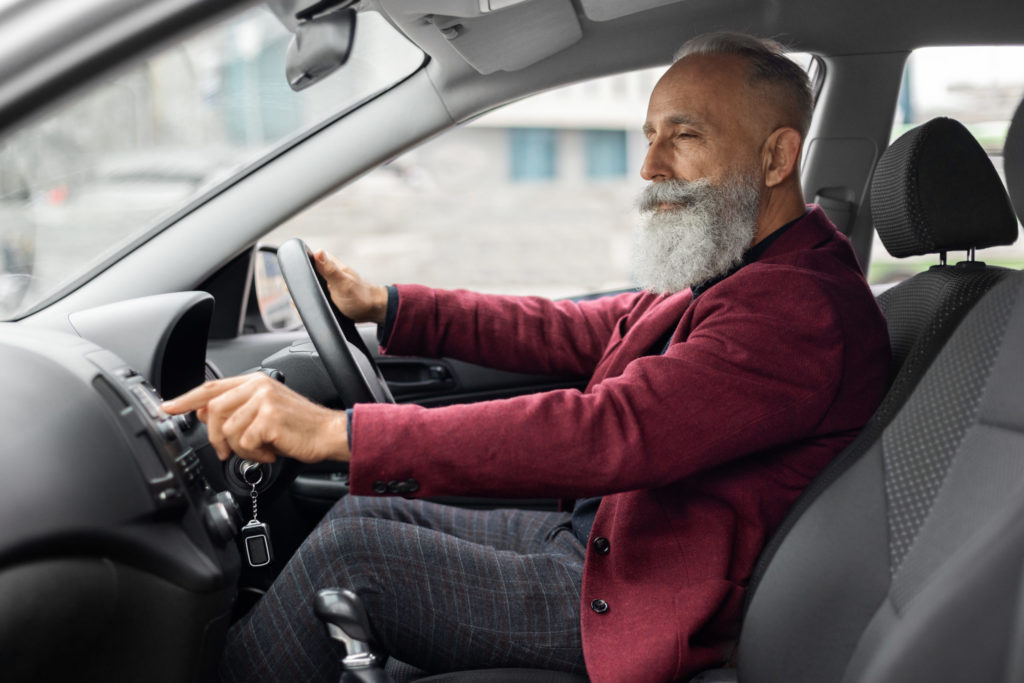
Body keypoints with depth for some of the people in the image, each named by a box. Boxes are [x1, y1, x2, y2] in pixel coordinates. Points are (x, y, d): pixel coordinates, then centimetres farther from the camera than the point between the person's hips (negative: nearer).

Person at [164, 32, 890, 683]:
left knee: (349, 552, -12)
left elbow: (610, 430, -34)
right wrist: (383, 303, 10)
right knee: (363, 511, 6)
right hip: (593, 533, 9)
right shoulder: (733, 277, 9)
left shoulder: (806, 306, -24)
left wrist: (340, 431, -36)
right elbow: (573, 331, 15)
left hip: (634, 603, -9)